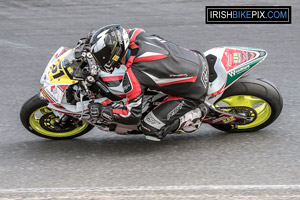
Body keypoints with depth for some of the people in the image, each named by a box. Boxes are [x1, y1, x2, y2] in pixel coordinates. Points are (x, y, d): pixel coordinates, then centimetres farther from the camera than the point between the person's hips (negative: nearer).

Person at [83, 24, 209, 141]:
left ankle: (194, 116, 3)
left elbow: (132, 115, -16)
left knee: (150, 130, -3)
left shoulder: (132, 75, -24)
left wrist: (101, 111, -6)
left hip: (194, 92, -7)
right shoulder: (136, 34, -7)